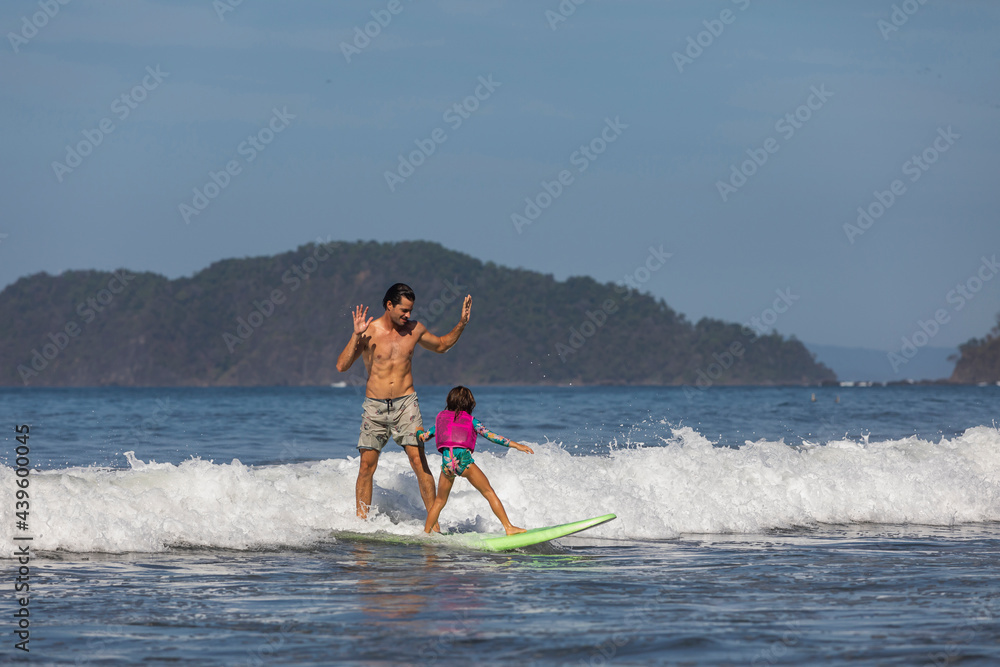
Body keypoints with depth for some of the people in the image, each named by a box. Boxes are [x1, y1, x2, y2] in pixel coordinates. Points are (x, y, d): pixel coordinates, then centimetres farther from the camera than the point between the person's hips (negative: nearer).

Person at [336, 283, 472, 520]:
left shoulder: (414, 329, 5)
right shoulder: (369, 331, -4)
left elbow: (441, 345, 24)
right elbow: (341, 366, -11)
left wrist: (461, 324, 11)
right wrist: (356, 336, -21)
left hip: (405, 403, 1)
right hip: (375, 405, -1)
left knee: (419, 461, -10)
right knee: (366, 466, -2)